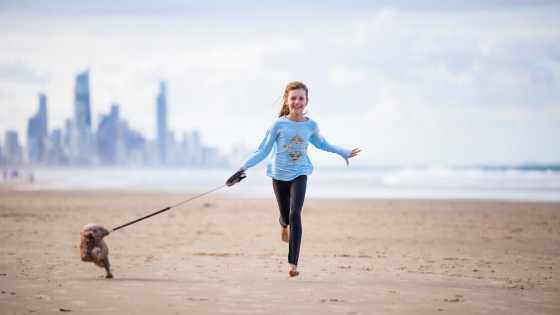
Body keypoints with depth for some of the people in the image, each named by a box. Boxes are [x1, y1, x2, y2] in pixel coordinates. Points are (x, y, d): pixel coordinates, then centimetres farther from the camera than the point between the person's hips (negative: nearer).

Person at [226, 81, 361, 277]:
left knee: (295, 214, -18)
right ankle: (284, 225, 56)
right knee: (285, 216, 12)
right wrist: (244, 168, -14)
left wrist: (343, 153, 28)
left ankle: (293, 263, -19)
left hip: (299, 175, 0)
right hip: (280, 174, 0)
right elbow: (263, 151, -4)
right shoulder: (279, 125, -8)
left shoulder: (311, 125, -2)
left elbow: (321, 144, 20)